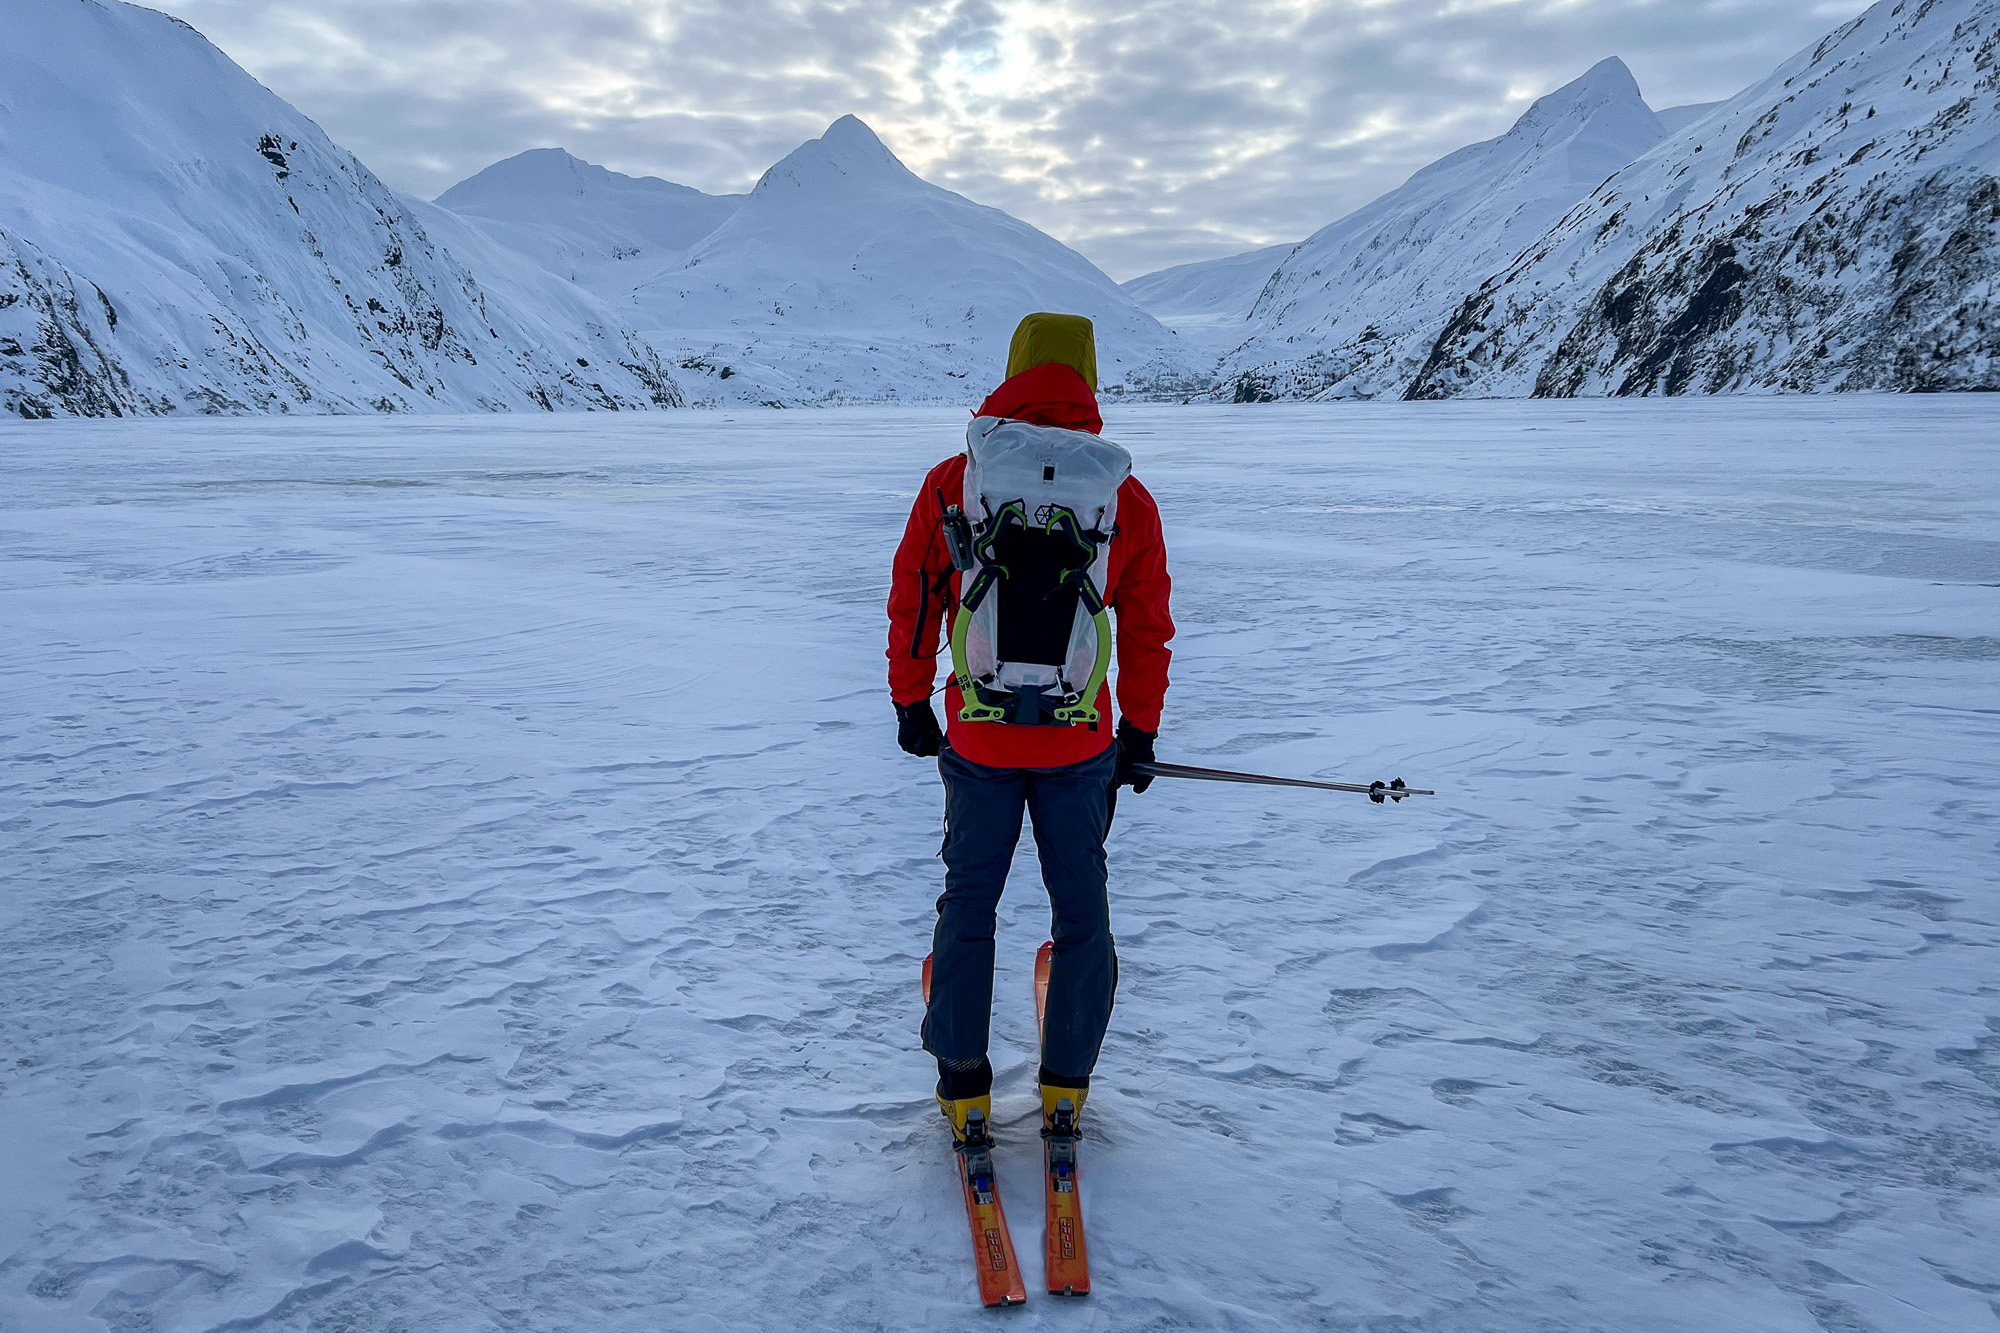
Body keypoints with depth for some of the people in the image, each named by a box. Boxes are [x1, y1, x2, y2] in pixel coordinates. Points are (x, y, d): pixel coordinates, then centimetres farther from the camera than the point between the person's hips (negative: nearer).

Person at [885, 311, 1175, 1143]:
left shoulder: (951, 486, -7)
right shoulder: (1127, 499, -7)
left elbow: (912, 605, 1)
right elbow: (1147, 632, 1)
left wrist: (910, 704, 15)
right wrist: (1139, 734, 13)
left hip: (977, 741, 0)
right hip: (1080, 746, 0)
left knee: (968, 906, 17)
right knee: (1081, 910, 16)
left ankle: (963, 1087, 24)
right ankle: (1066, 1085, 26)